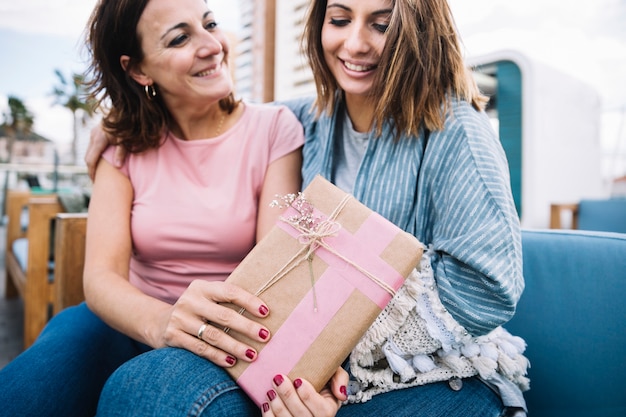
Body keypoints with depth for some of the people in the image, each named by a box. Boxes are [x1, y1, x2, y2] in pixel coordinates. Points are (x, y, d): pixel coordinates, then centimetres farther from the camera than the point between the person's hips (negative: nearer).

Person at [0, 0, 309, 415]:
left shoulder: (273, 129, -7)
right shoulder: (125, 143, 0)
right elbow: (102, 274, -12)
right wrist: (163, 321, -35)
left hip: (227, 335, -1)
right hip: (134, 323, 2)